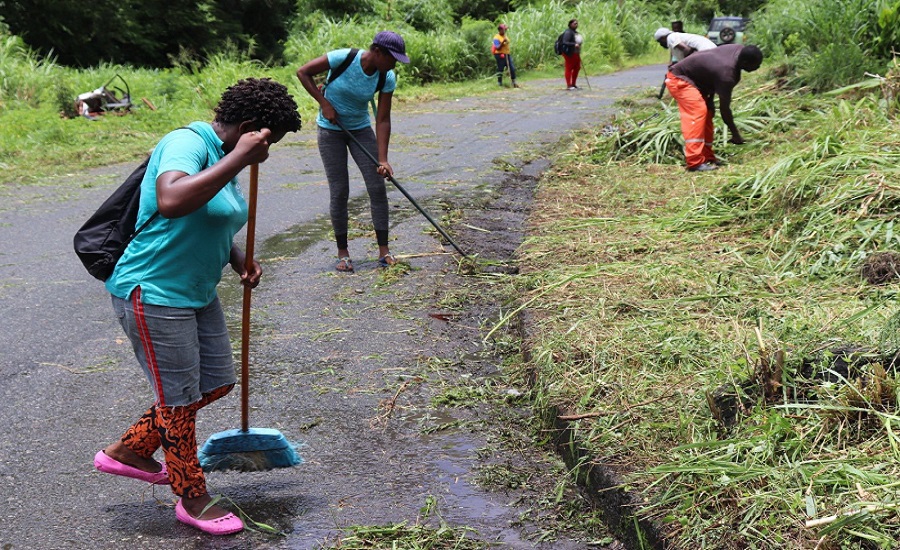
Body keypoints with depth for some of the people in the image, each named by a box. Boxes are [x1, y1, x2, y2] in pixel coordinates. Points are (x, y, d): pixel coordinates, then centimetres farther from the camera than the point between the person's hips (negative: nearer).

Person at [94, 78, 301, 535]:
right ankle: (192, 501, 24)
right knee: (180, 400, 4)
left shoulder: (222, 156, 9)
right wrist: (237, 160, -37)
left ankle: (127, 451, 33)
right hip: (152, 294, -10)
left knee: (217, 383, 17)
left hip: (195, 293, 10)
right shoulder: (188, 142, -21)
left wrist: (239, 261, 7)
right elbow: (171, 202, -43)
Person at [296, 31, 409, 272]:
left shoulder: (387, 78, -13)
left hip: (361, 129, 3)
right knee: (339, 192, -4)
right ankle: (342, 253, 8)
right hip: (330, 129, -3)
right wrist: (324, 103, -18)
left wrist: (382, 160, -19)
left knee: (377, 187, -5)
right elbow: (303, 72, -14)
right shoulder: (343, 58, -24)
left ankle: (384, 250, 4)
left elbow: (383, 121, -12)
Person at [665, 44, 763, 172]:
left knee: (707, 113, 9)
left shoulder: (739, 50, -7)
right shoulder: (726, 74, -32)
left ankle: (707, 157, 14)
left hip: (694, 79, 11)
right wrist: (735, 134, -14)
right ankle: (695, 162, -30)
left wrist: (710, 98, 1)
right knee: (697, 111, -24)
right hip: (679, 80, -11)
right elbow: (724, 108, -24)